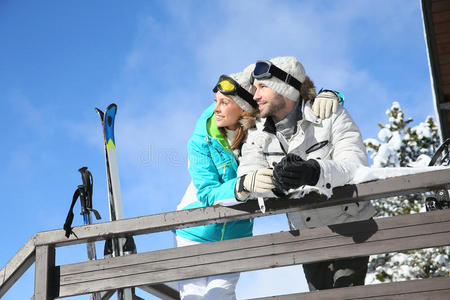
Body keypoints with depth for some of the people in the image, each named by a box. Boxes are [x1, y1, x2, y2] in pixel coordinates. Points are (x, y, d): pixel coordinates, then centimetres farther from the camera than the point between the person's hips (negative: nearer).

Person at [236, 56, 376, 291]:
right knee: (320, 291, 11)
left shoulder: (329, 115, -11)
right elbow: (247, 175, -17)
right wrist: (276, 179, -42)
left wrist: (313, 172, -48)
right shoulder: (257, 133, 0)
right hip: (306, 232, 4)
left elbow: (356, 163, -27)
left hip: (348, 222, -4)